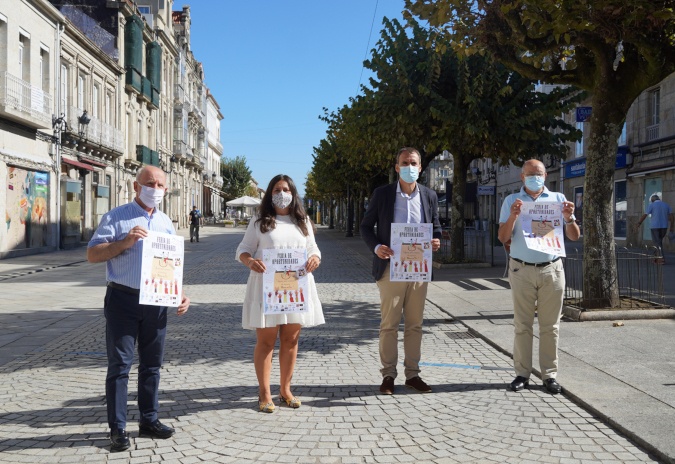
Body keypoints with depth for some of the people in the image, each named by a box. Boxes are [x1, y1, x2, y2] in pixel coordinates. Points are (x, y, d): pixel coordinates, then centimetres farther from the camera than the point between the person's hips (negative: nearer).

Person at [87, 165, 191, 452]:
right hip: (123, 299, -5)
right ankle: (117, 428, 8)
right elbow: (92, 254, -7)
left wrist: (180, 294, 6)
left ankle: (149, 420, 25)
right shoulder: (116, 217, -2)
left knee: (152, 363, 12)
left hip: (156, 301, 5)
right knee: (120, 364, 0)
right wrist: (125, 242, -19)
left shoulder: (166, 223, 14)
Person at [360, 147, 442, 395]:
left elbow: (436, 227, 15)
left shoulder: (429, 196, 8)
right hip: (391, 267, -3)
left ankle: (412, 374, 18)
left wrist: (436, 241, -8)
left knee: (415, 324, 9)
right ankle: (388, 375, 12)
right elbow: (366, 226, 5)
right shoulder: (382, 194, 0)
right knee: (389, 324, 2)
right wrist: (376, 247, -14)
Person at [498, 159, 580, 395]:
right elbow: (503, 238, -2)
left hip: (552, 269, 1)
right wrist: (513, 216, -18)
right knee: (522, 325, 3)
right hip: (521, 269, -1)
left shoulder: (558, 199, 8)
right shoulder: (512, 201, 6)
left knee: (550, 325, 4)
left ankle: (549, 374, 11)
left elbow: (574, 237, 7)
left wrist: (569, 218, -13)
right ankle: (522, 373, 9)